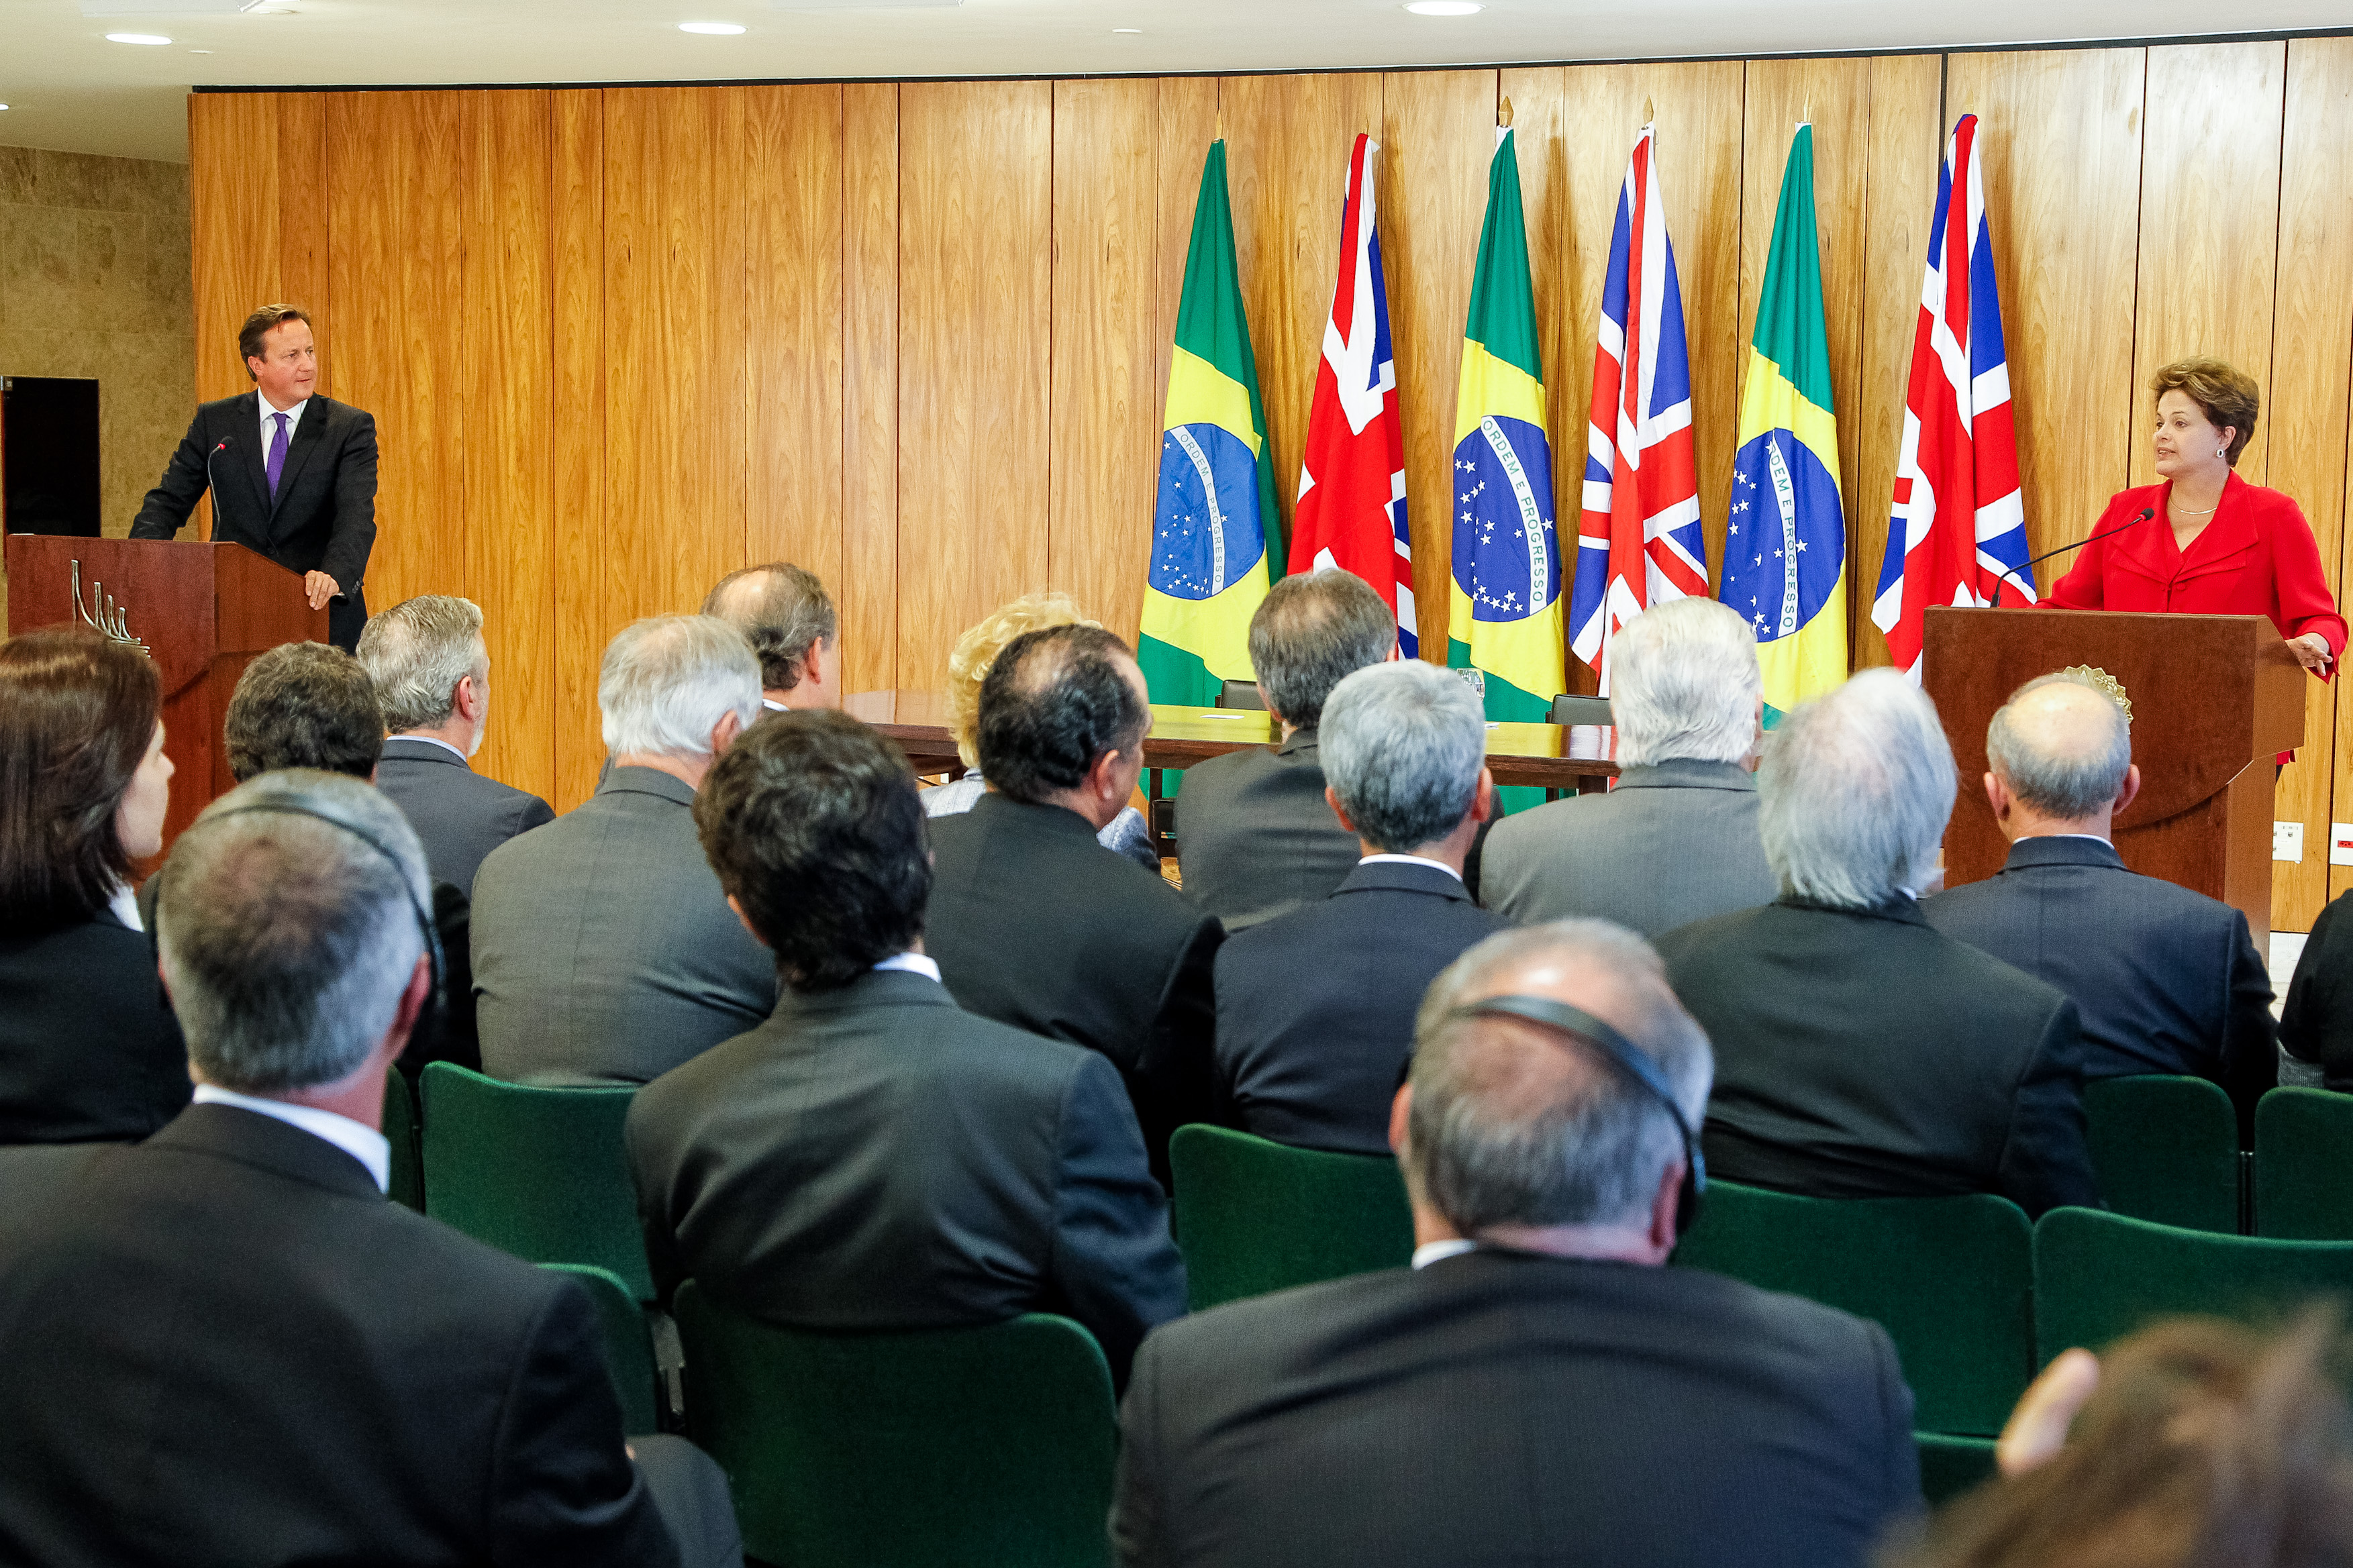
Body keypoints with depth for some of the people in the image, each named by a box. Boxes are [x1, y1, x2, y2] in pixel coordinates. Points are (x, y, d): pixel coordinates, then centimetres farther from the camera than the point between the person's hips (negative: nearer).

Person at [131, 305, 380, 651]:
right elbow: (168, 502, 8)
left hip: (321, 612, -1)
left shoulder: (351, 427, -1)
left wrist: (334, 575, -35)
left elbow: (356, 517, -14)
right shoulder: (215, 422, 7)